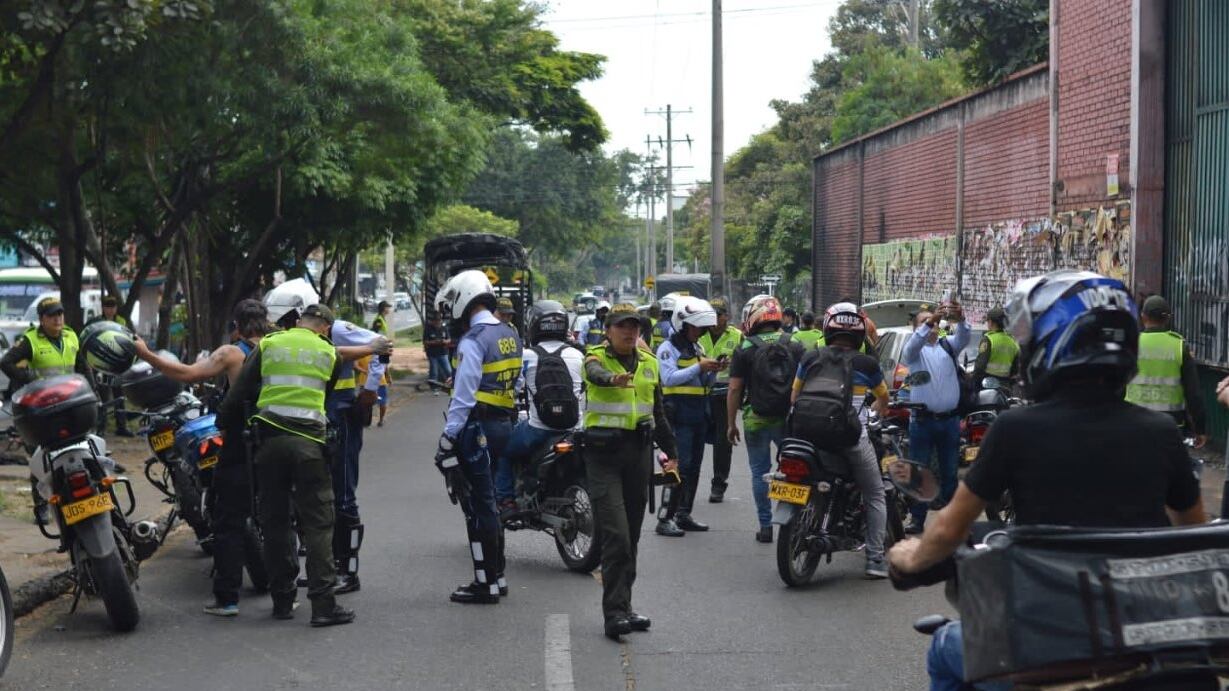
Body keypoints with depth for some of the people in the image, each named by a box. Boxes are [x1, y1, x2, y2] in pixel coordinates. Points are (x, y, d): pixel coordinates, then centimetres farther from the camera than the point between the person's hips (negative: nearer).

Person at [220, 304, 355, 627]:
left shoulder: (268, 345, 10)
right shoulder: (329, 353, 9)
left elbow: (238, 393, 4)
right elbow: (329, 395, 14)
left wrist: (227, 427, 13)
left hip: (270, 440, 2)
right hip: (310, 443, -2)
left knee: (275, 521, 10)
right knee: (317, 524, -1)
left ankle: (282, 600, 14)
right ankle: (323, 603, -7)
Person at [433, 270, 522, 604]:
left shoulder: (473, 340, -15)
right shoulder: (510, 335, 11)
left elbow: (464, 397, -19)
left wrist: (447, 441, -16)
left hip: (477, 427, -9)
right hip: (504, 423, 9)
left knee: (478, 505, -2)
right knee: (487, 502, 17)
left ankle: (486, 582, 1)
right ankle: (497, 574, 23)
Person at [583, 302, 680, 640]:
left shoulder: (649, 363, 14)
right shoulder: (597, 358, -3)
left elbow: (659, 412, 21)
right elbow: (596, 374, -29)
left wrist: (671, 452, 19)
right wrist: (613, 378, -51)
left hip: (639, 451, 6)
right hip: (603, 451, -6)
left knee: (631, 535, 10)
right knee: (615, 536, -13)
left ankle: (622, 605, 19)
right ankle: (615, 612, -13)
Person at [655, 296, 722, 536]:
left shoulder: (697, 348, 17)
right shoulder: (668, 348, -6)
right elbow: (669, 378, -19)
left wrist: (713, 371, 1)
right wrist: (699, 367, -20)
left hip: (699, 414, 8)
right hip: (679, 414, -8)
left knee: (694, 466, 9)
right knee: (681, 466, -13)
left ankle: (684, 514, 16)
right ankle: (666, 518, -12)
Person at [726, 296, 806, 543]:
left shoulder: (745, 350, -3)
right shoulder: (795, 345, 4)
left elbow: (735, 389, -5)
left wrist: (731, 424, 2)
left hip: (756, 420, -2)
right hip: (788, 418, 2)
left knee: (760, 472, 6)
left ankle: (765, 526, 6)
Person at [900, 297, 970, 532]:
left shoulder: (948, 345, 11)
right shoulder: (914, 348, 4)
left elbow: (963, 338, -9)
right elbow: (913, 345, -20)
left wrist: (960, 319, -31)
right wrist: (929, 323, -37)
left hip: (950, 419, 3)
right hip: (922, 420, -3)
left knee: (950, 471, 7)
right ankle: (917, 519, 3)